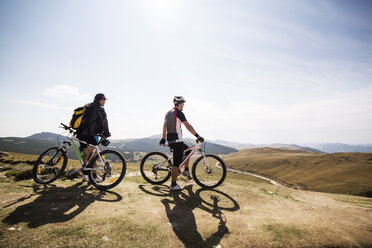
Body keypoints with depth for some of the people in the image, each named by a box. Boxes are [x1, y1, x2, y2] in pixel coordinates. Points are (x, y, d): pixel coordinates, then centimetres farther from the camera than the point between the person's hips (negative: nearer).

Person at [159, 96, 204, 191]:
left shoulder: (168, 113, 16)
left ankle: (186, 170, 30)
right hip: (177, 141, -10)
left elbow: (164, 126, 18)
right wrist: (197, 136, -12)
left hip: (170, 140, 10)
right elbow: (188, 126, -15)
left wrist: (163, 139, 22)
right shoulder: (178, 113, -11)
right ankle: (173, 185, 5)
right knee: (176, 163, -3)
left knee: (188, 151, 26)